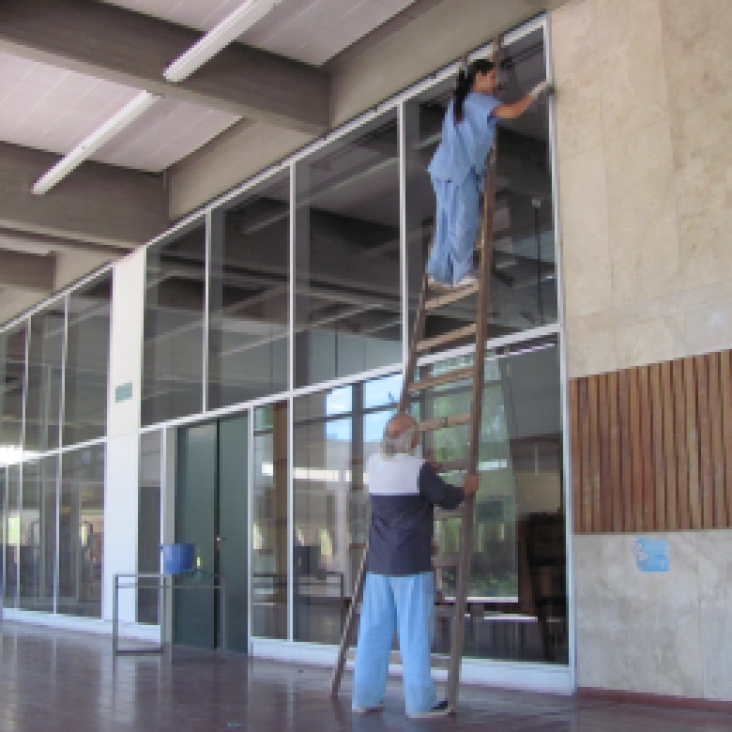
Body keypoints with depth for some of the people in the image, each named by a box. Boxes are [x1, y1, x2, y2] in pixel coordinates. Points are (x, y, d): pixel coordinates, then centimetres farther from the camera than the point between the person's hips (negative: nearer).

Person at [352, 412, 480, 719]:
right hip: (411, 563, -6)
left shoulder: (374, 464, 6)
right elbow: (447, 499, -4)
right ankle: (420, 702, 3)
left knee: (374, 630, 9)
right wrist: (467, 487, 17)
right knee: (414, 633, -1)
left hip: (378, 563, 6)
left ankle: (365, 697, 14)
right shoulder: (418, 467, -14)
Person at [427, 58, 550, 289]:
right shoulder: (478, 100, -6)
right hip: (459, 168, -10)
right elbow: (510, 112, -19)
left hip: (447, 168, 10)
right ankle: (462, 272, -11)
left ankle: (440, 272, 8)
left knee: (447, 222, 8)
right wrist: (535, 93, -10)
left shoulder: (459, 99, 21)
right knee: (465, 220, -10)